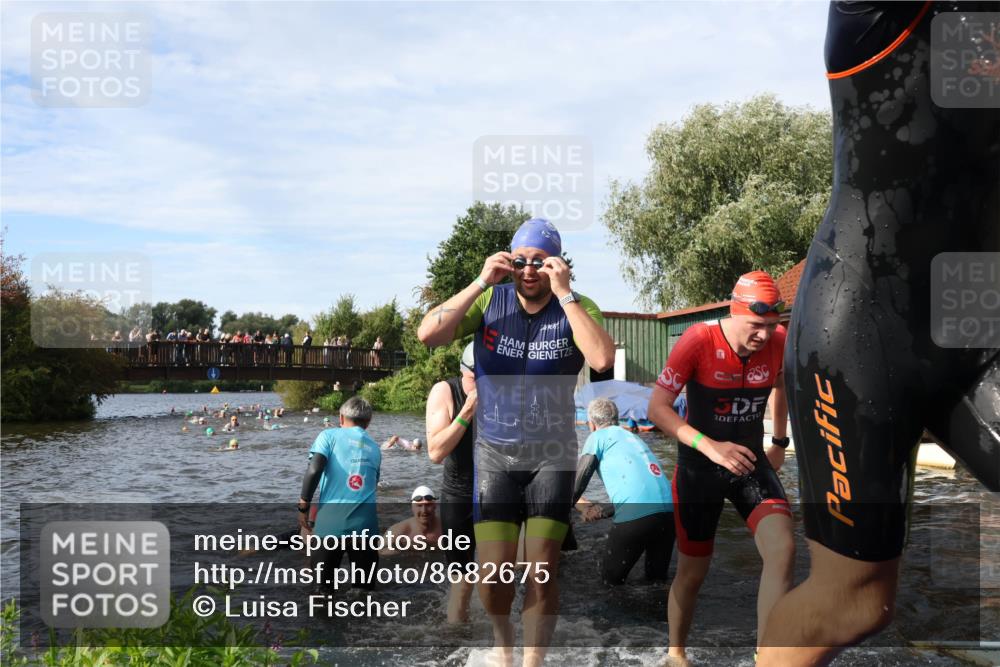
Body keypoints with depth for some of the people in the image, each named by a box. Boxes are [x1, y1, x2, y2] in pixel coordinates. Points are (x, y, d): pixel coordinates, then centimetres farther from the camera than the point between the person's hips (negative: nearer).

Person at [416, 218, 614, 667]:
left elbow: (603, 360, -24)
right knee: (493, 573, -1)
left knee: (542, 573, -2)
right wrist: (480, 282, -19)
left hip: (551, 452, 0)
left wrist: (563, 293, -23)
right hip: (494, 451, 1)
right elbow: (427, 334, -16)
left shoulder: (577, 307, -6)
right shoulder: (490, 300, -3)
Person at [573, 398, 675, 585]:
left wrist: (582, 505, 22)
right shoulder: (633, 437, 30)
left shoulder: (598, 436, 10)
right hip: (669, 511, 6)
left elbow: (578, 479, 4)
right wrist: (605, 511, 35)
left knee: (611, 577, 15)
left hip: (636, 515, -6)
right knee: (657, 577, 24)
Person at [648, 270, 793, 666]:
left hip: (751, 462, 3)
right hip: (699, 467, -3)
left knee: (782, 550, -20)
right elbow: (657, 408, -19)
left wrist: (779, 442, 18)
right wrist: (710, 447, -29)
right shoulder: (698, 341, -21)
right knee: (692, 571, 9)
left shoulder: (778, 342, -9)